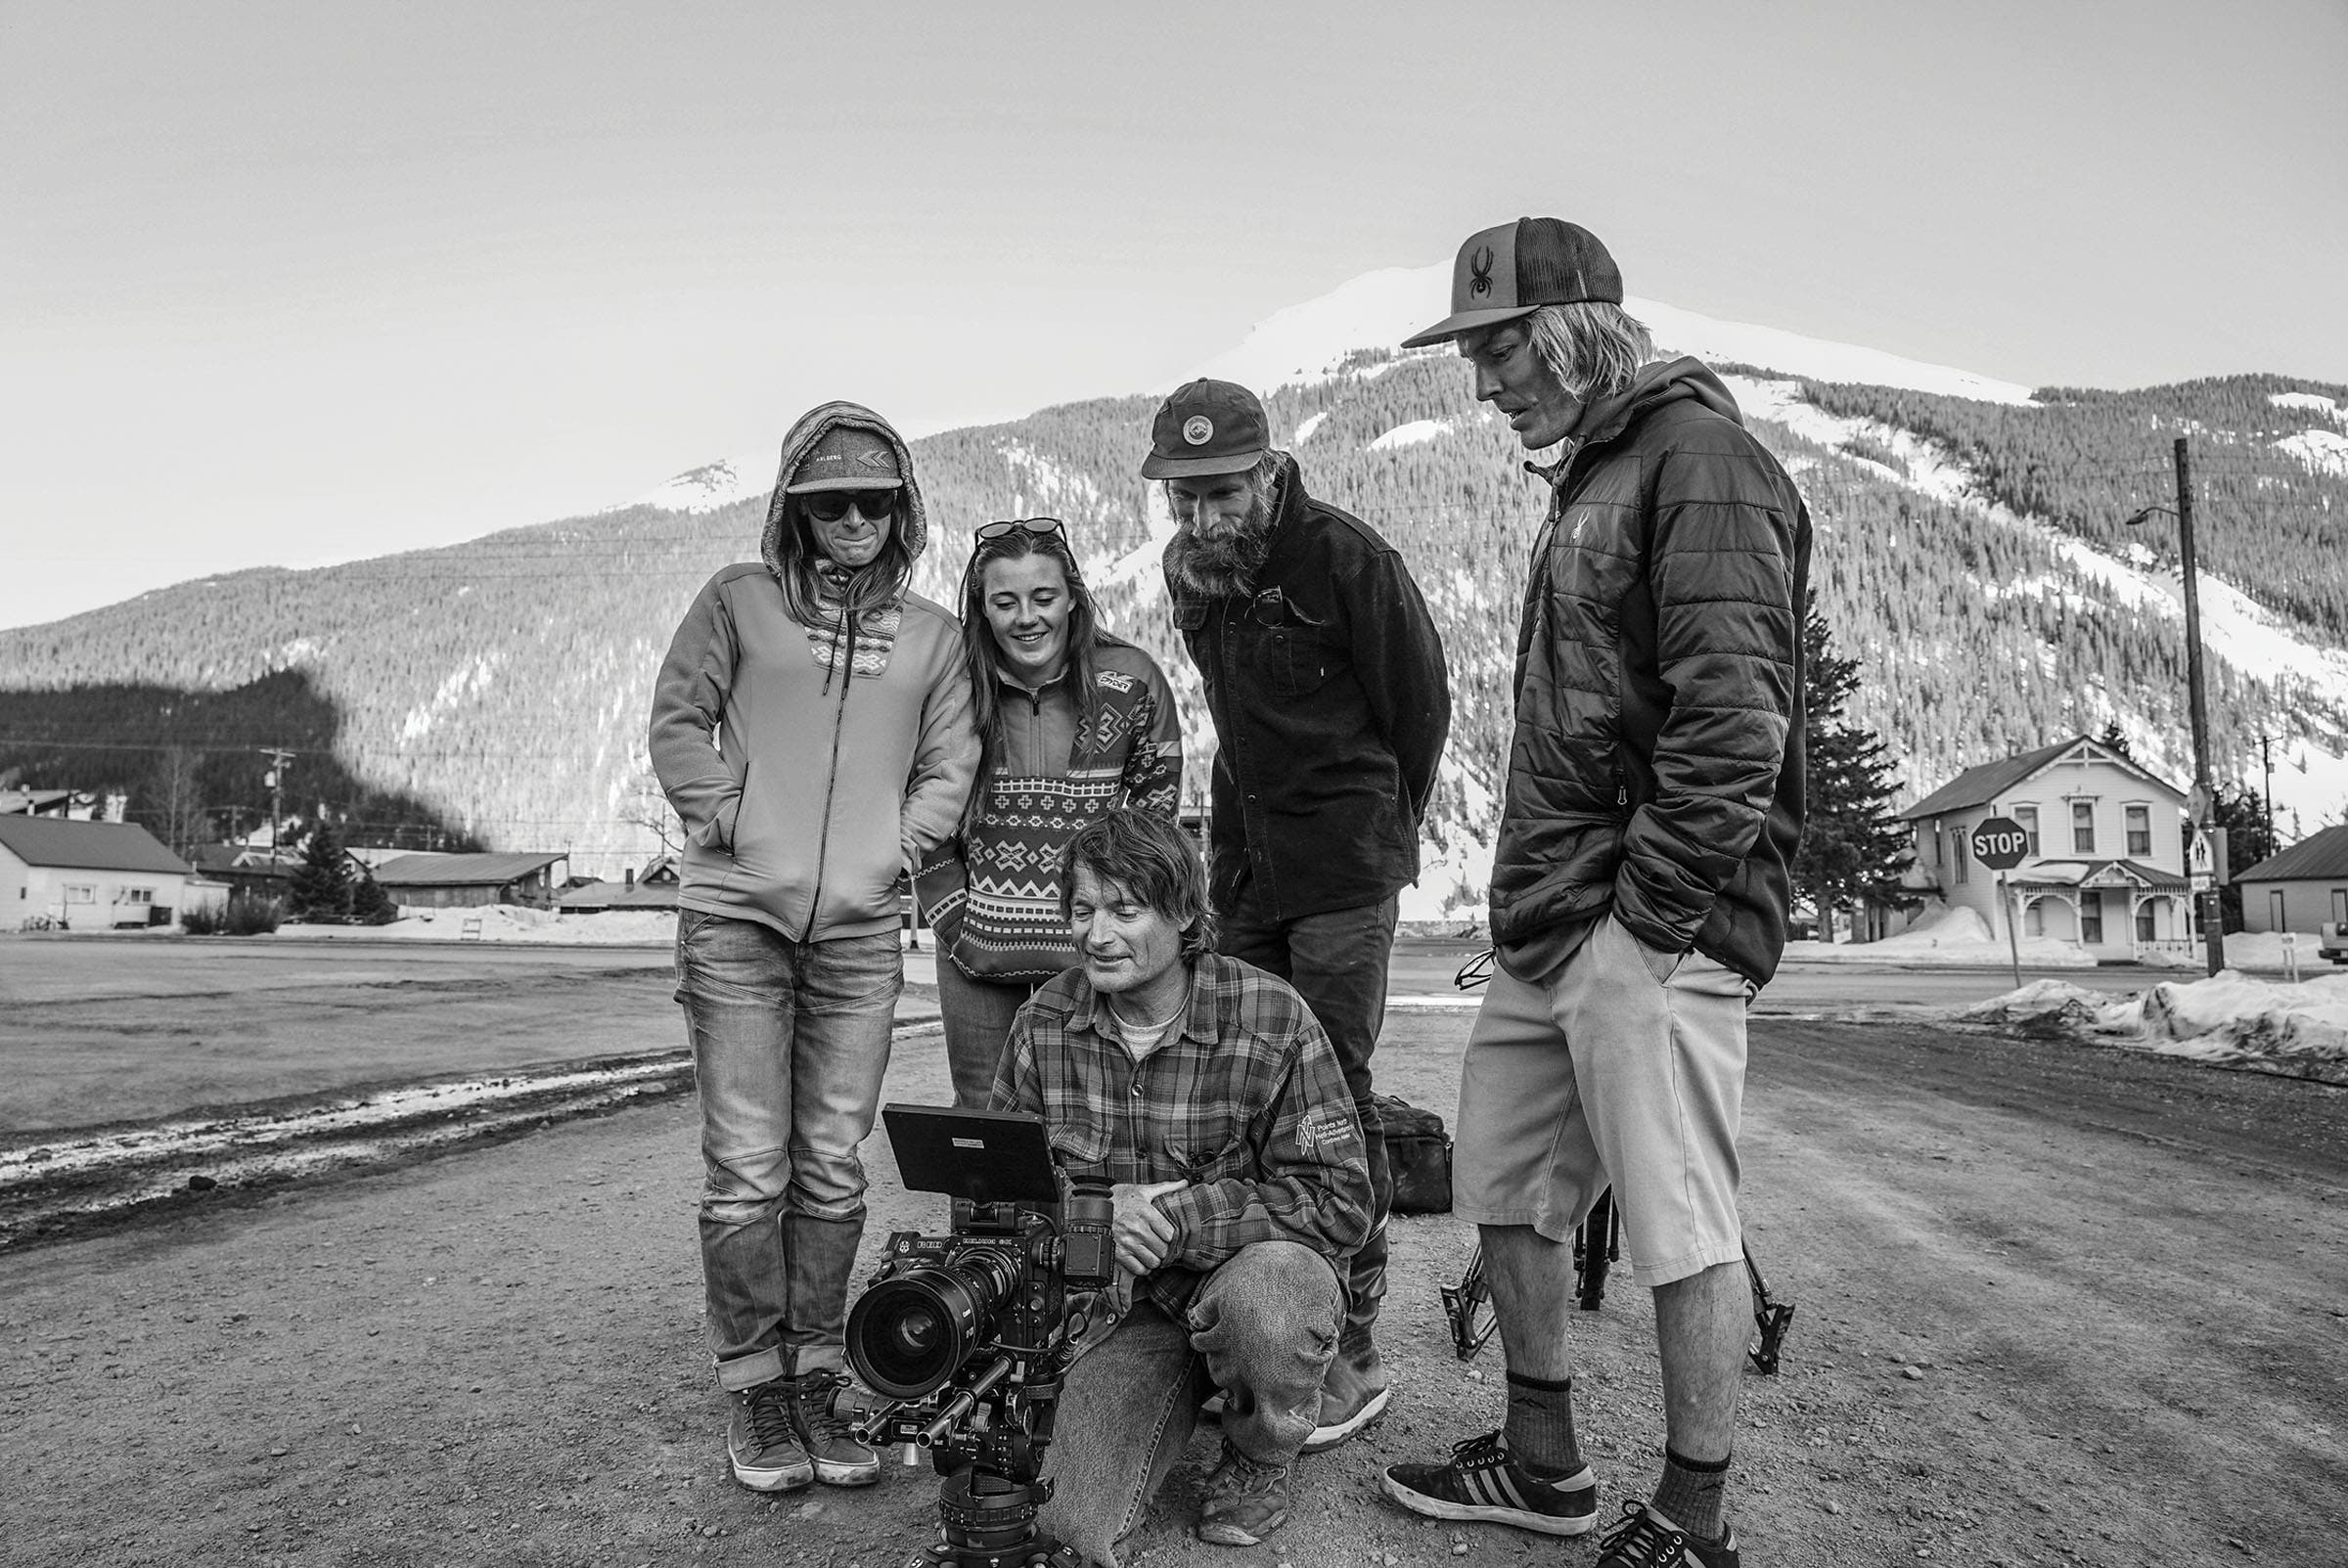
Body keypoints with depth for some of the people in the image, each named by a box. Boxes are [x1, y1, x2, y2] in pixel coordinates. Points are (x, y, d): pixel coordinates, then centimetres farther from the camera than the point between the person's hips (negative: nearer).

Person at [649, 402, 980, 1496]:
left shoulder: (931, 633, 13)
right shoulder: (738, 599, 7)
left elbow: (951, 760, 13)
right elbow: (677, 721, 6)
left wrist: (901, 842, 0)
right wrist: (724, 817, -5)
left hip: (860, 931, 2)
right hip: (738, 920, -2)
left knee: (832, 1170, 7)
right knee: (748, 1171, -1)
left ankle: (816, 1385, 19)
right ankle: (755, 1396, 12)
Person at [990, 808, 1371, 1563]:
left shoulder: (1271, 1019, -16)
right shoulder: (1042, 1024, -4)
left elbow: (1338, 1201, -16)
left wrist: (1175, 1216, -25)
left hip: (1261, 1262, -2)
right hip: (1120, 1300, 2)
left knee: (1262, 1294, -38)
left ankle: (1258, 1464, -3)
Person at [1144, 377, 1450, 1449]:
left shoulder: (1344, 558, -11)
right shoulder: (1190, 569, 10)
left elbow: (1422, 706, -3)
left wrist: (1381, 833, 6)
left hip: (1343, 868, -6)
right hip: (1244, 864, 7)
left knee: (1332, 1094, -7)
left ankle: (1354, 1349, 3)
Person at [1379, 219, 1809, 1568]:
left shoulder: (1700, 457, -9)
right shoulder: (1592, 471, 20)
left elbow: (1733, 720, -19)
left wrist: (1644, 918, -18)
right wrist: (1538, 902, 15)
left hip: (1651, 926, -10)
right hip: (1551, 925, 10)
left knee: (1681, 1230, 1)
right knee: (1503, 1197, 15)